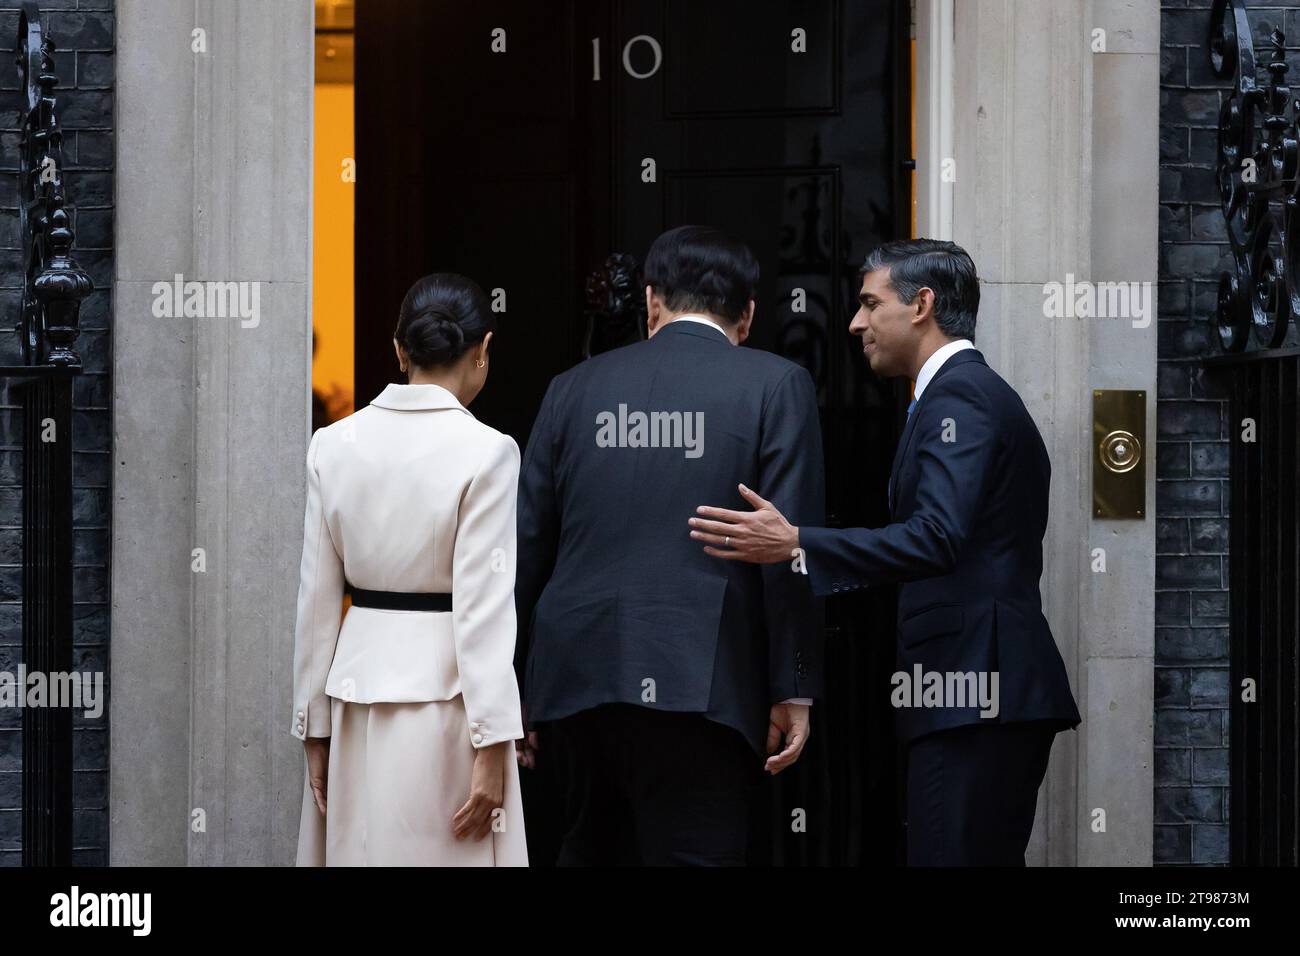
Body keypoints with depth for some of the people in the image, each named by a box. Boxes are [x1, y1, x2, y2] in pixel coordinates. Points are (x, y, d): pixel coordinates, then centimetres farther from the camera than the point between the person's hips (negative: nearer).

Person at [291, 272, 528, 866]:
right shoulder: (485, 451, -11)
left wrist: (316, 727, 12)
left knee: (356, 854, 12)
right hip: (443, 695, -5)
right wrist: (491, 747, -11)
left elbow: (317, 601, 5)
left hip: (357, 689, 5)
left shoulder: (333, 444, 2)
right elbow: (482, 609, -14)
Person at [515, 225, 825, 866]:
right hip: (699, 686, -4)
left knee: (590, 852, 18)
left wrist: (510, 688, 16)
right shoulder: (775, 386, 1)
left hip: (576, 682, 4)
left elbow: (527, 547, 10)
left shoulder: (575, 388, 11)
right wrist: (793, 691, -2)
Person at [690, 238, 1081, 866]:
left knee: (950, 858, -11)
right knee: (987, 860, 11)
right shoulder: (979, 391, 22)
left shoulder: (958, 395, -10)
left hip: (972, 695, -11)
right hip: (995, 694, 11)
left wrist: (794, 544, -29)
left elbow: (937, 537, -24)